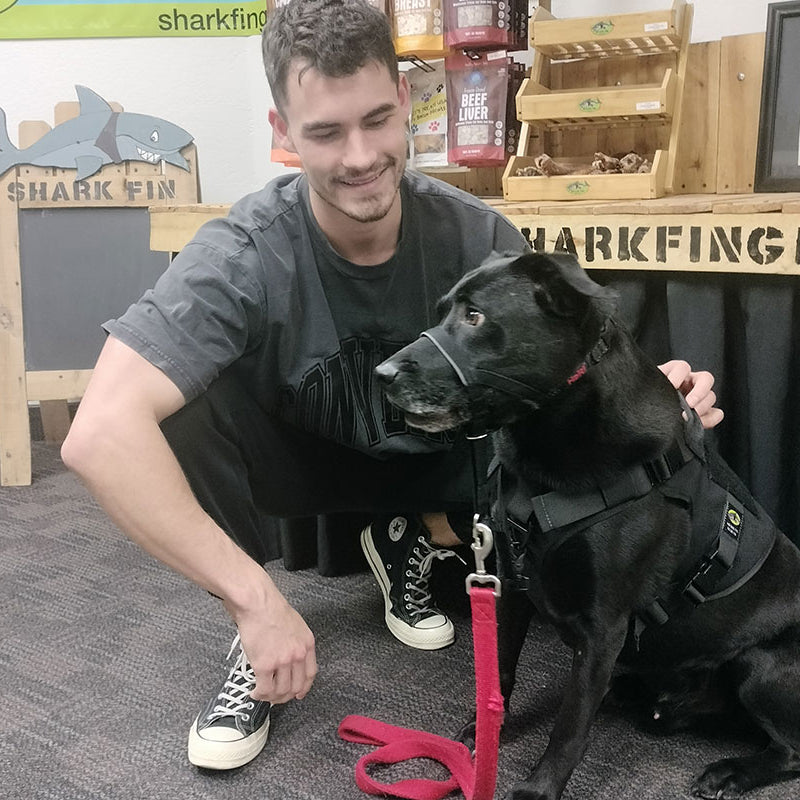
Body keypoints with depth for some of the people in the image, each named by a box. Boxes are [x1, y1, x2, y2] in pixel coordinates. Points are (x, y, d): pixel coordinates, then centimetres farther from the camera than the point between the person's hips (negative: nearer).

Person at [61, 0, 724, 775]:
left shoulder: (475, 234, -22)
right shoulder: (246, 253, -31)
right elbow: (100, 434, -42)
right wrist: (256, 601, -42)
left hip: (432, 458, 2)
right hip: (301, 453, -2)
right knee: (181, 410, -33)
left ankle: (411, 539, 7)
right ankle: (252, 636, -8)